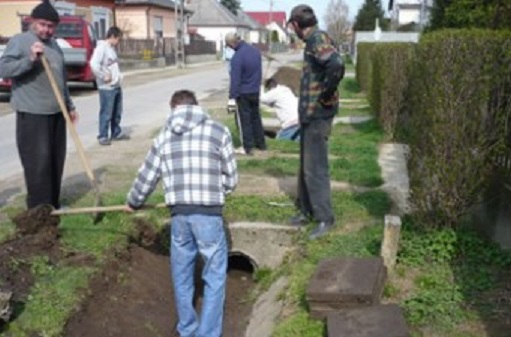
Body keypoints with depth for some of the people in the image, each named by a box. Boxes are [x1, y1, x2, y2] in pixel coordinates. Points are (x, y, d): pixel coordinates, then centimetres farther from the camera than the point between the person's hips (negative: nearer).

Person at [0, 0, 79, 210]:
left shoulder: (54, 45, 17)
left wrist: (70, 106, 24)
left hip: (56, 113, 7)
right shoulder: (19, 41, -5)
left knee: (56, 160, 10)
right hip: (32, 114, -7)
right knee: (38, 162, -6)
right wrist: (30, 59, -27)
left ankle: (53, 205, 21)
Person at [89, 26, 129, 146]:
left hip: (116, 86, 9)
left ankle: (116, 133, 28)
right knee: (106, 113, -4)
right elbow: (94, 64, -27)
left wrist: (118, 76, 10)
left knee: (117, 112, 16)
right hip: (107, 87, -9)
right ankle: (103, 137, 4)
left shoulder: (112, 48, 16)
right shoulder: (101, 47, -14)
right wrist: (104, 77, -20)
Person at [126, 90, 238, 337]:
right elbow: (231, 178, 7)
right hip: (208, 214, -3)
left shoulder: (164, 136, 12)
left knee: (182, 275, 20)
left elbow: (146, 178, 19)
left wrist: (133, 202, 38)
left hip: (178, 214, 4)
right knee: (215, 276, 8)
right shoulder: (218, 131, 4)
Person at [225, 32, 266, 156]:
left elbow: (235, 79, -22)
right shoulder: (255, 50, 1)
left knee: (244, 119, 2)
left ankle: (248, 148, 6)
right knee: (256, 117, 18)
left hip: (243, 93, -7)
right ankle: (261, 144, 26)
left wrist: (232, 97, -18)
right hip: (256, 91, 7)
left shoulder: (237, 57, -22)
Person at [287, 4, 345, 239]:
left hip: (317, 114, -10)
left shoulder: (317, 39, -16)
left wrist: (325, 94, -21)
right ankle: (306, 210, 29)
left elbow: (336, 65, -34)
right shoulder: (312, 41, 14)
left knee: (315, 168, -4)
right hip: (308, 113, 10)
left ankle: (324, 218, 6)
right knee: (305, 166, 17)